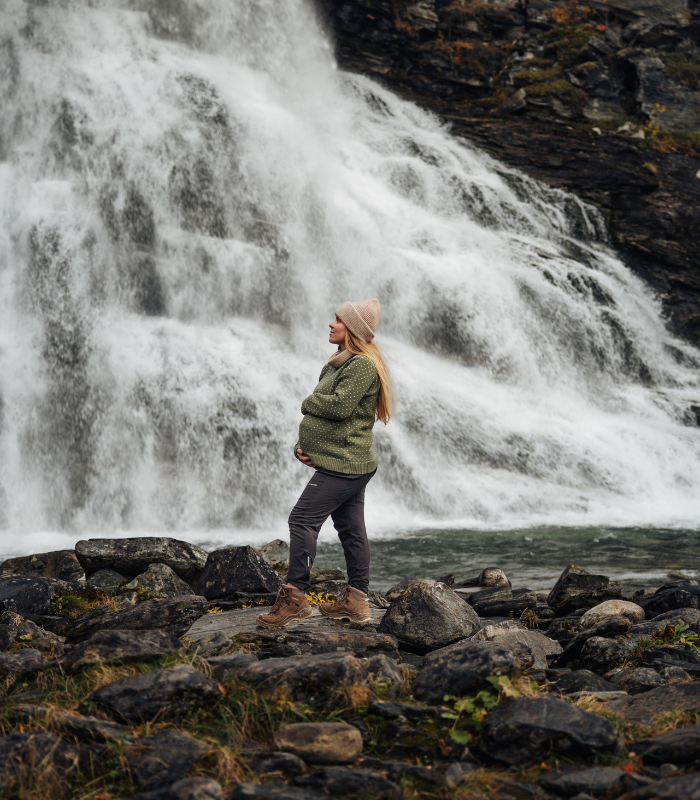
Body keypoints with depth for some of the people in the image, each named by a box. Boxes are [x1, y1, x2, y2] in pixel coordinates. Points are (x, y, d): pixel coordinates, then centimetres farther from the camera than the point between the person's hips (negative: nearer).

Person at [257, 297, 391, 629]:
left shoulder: (362, 365, -15)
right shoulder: (340, 363, 18)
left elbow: (339, 406, -26)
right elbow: (323, 407, 17)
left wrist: (309, 402, -5)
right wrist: (302, 445, 3)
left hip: (342, 465, -10)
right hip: (353, 464, 10)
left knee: (302, 520, -11)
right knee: (351, 528, 11)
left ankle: (295, 595, -9)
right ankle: (356, 599, 16)